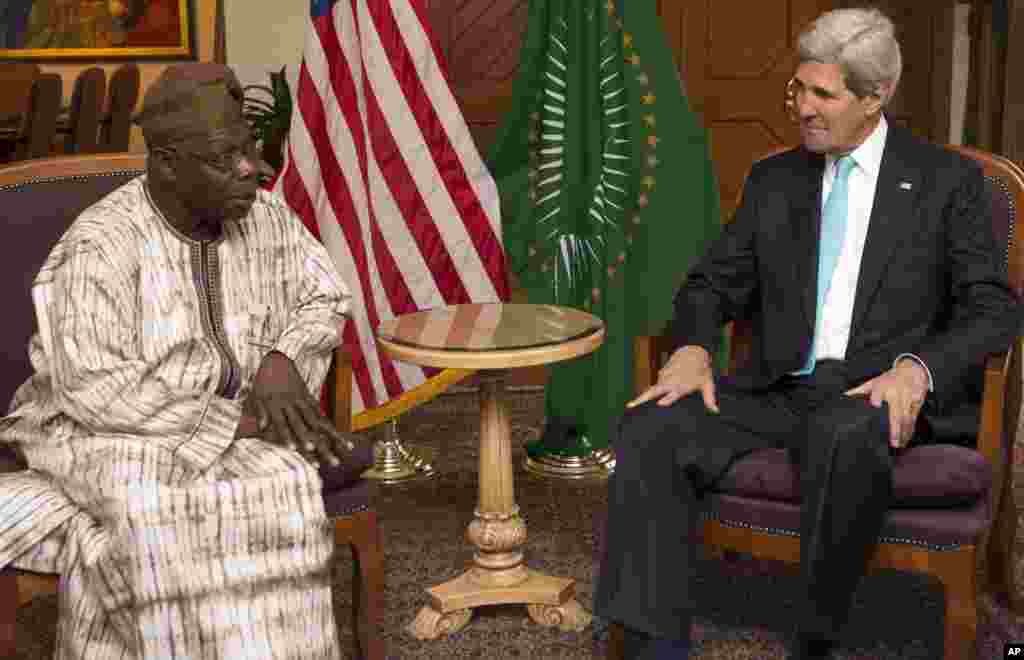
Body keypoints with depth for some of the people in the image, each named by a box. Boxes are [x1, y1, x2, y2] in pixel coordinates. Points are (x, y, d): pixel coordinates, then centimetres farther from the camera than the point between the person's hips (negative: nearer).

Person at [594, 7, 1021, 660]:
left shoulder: (948, 180, 5)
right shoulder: (773, 179, 16)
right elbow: (714, 283, 17)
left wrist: (919, 369, -20)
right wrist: (694, 348, -7)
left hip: (877, 395, -4)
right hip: (779, 390, 4)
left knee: (847, 438, -40)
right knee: (648, 430, -23)